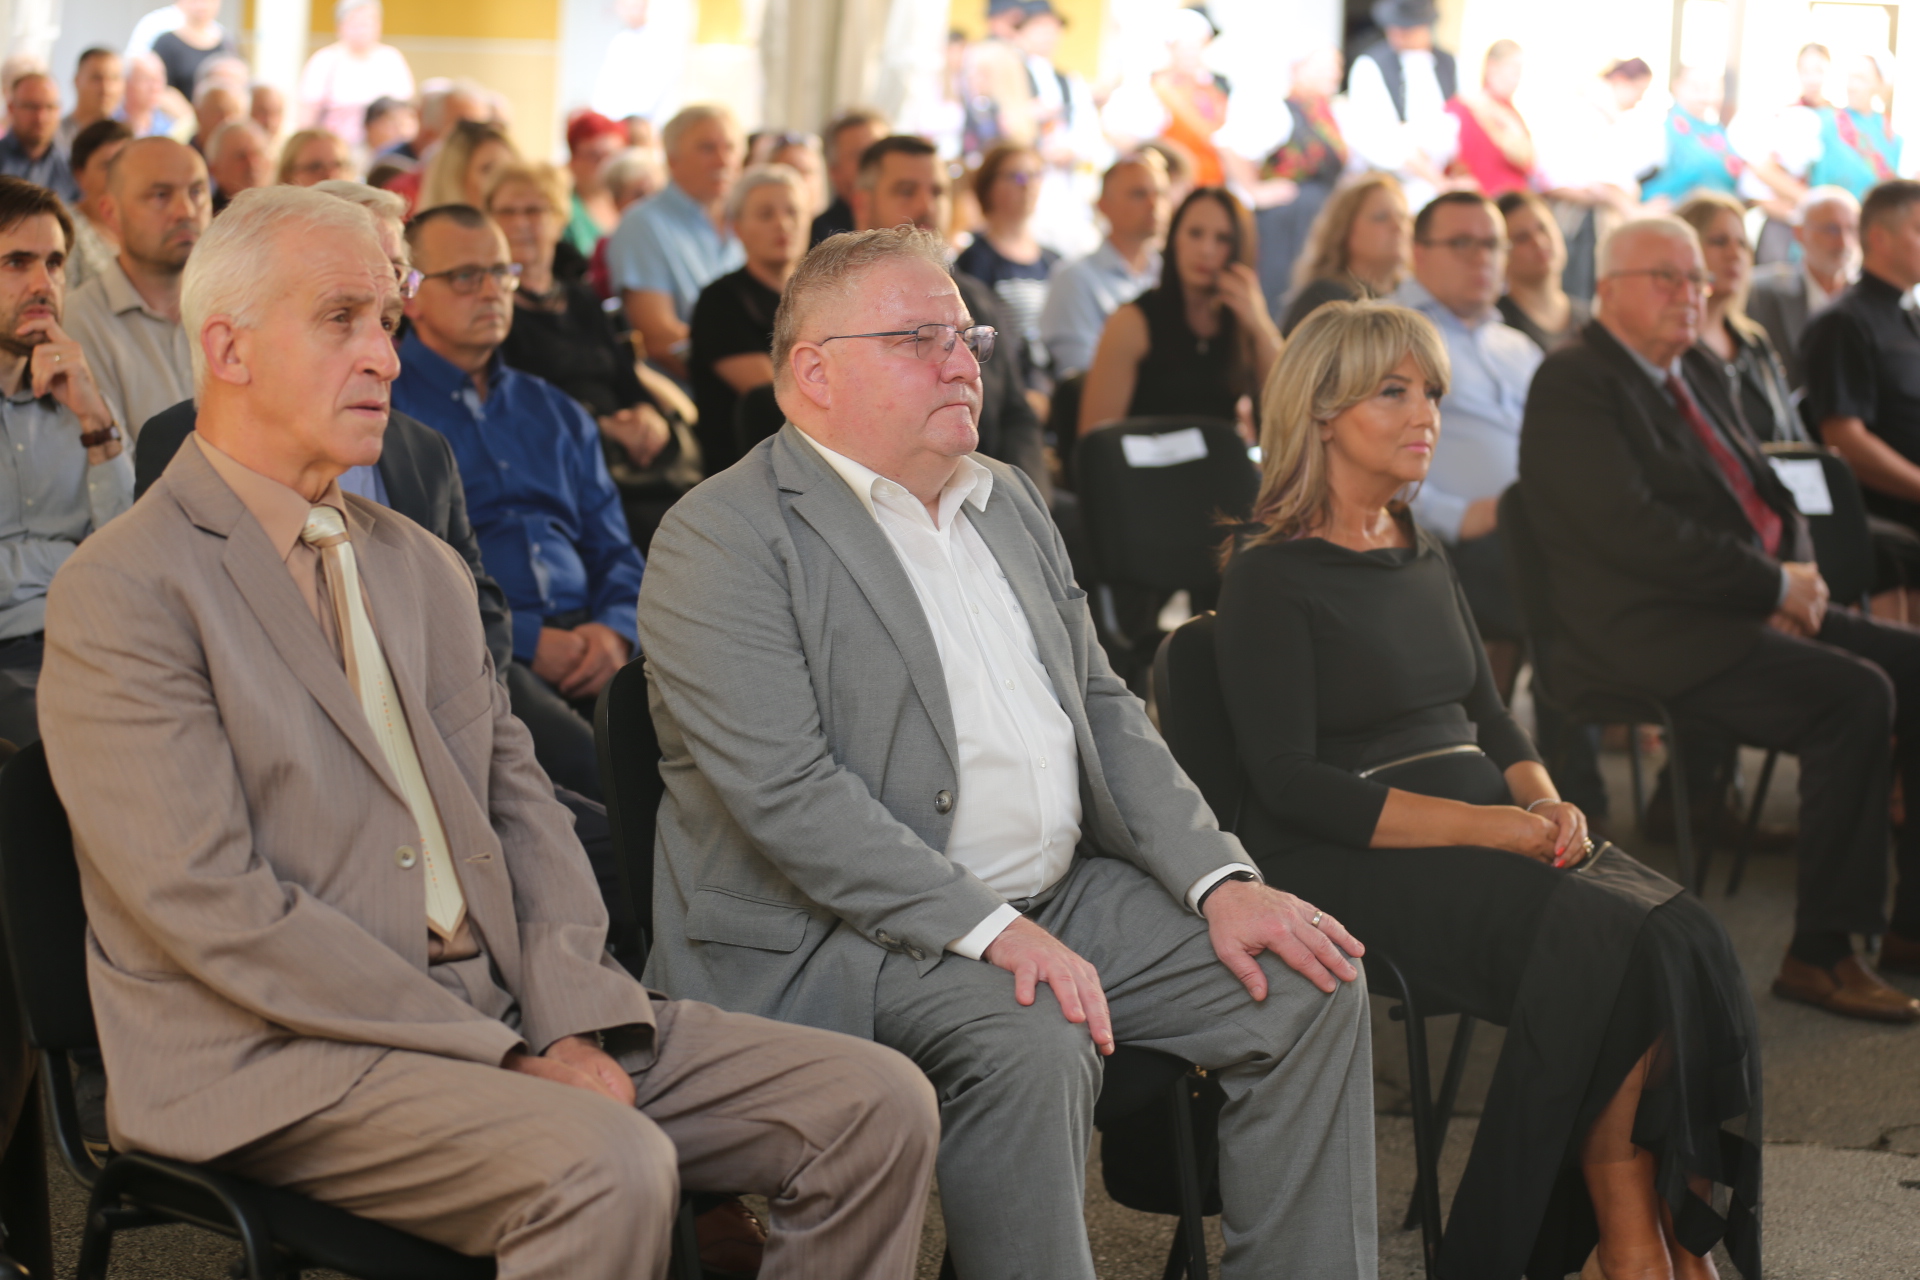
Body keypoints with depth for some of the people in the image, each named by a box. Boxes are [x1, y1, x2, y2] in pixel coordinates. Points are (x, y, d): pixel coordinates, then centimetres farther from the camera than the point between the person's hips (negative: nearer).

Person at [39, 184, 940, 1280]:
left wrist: (574, 1019, -5)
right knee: (610, 1166, -34)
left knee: (879, 1105, -7)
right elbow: (216, 905, -15)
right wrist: (502, 1057, -16)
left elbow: (521, 806, 15)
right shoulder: (122, 593, -7)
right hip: (279, 1057, -7)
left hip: (509, 1012, 8)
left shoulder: (424, 568, 20)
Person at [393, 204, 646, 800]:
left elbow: (614, 551, 23)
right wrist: (526, 642, -12)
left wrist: (613, 630, 0)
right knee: (591, 769, -35)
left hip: (583, 636, 6)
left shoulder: (556, 412, 26)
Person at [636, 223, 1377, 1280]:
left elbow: (1101, 709, 18)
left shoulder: (1008, 502, 17)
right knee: (1029, 1044, -34)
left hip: (1057, 896, 8)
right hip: (837, 936, -8)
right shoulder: (723, 540, -10)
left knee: (1306, 984, -3)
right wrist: (994, 931, -26)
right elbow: (789, 797, -20)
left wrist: (1220, 880, 2)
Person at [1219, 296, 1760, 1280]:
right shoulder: (1271, 577, -5)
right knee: (1613, 948, -27)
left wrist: (1545, 801, -2)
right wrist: (1490, 827, -17)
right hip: (1354, 859, -7)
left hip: (1483, 825, 7)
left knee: (1684, 942, -20)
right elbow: (1286, 783, -13)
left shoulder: (1423, 555, 19)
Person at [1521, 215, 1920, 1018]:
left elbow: (1773, 497, 24)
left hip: (1754, 614, 10)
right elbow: (1631, 529, -19)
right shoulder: (1573, 384, -8)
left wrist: (1799, 577, 1)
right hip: (1656, 642, -9)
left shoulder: (1693, 384, 21)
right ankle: (1820, 953, -20)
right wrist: (1775, 585, -16)